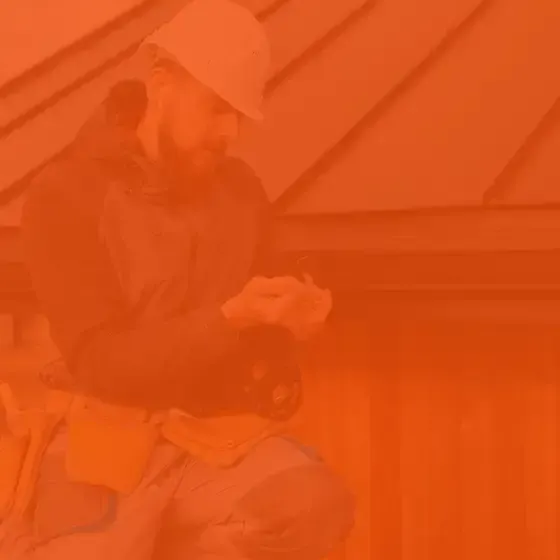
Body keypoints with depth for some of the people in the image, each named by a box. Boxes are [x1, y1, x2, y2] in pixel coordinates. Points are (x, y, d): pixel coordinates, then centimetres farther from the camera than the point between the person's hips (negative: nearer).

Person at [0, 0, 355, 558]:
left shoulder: (241, 192, 7)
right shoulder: (64, 195, -7)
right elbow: (100, 361, -14)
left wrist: (289, 321, -8)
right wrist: (229, 318, -26)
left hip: (221, 436, 4)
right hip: (107, 439, -4)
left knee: (315, 503, -28)